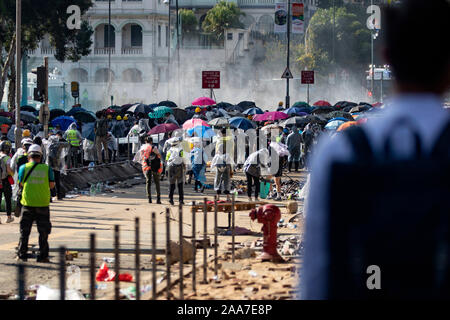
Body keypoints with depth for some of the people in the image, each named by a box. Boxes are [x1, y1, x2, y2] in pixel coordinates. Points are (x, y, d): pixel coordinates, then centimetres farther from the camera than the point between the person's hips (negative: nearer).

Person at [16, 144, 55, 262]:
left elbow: (21, 183, 7)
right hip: (43, 203, 0)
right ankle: (43, 256, 7)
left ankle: (22, 255, 12)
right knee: (43, 232, 8)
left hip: (28, 203, 0)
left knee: (24, 231, 10)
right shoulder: (47, 168, -2)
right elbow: (51, 185, 0)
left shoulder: (24, 168, -3)